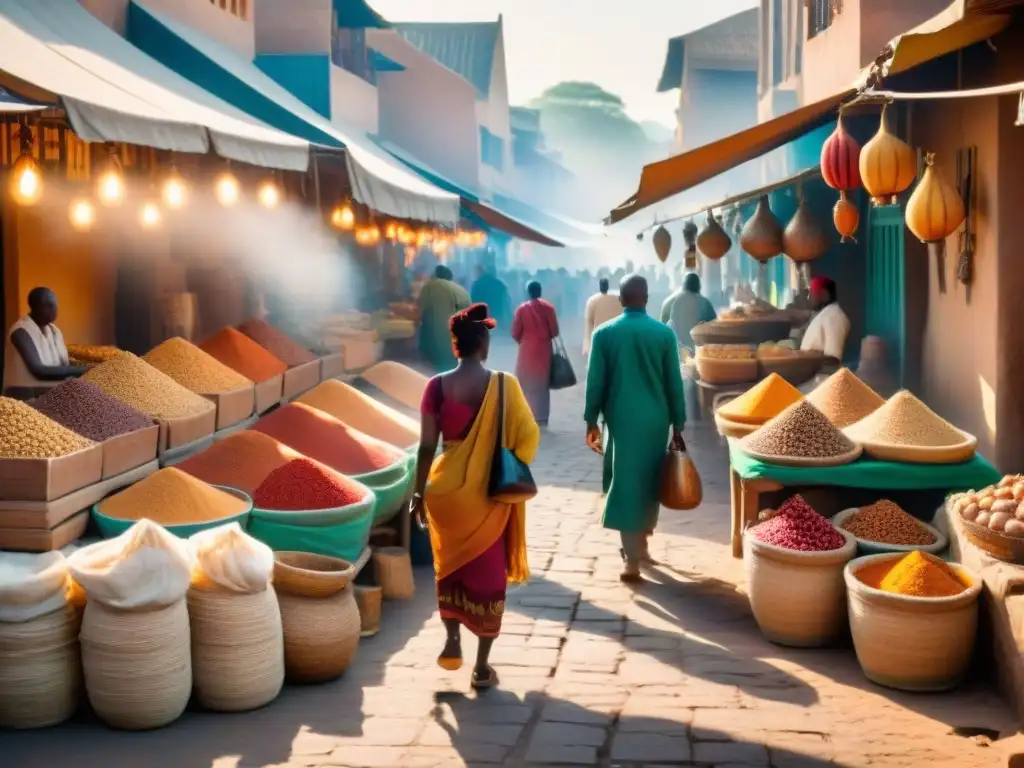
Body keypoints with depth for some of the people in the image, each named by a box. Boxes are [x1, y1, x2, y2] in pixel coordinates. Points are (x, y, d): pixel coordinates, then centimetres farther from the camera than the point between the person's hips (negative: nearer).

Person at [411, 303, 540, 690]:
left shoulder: (437, 386, -8)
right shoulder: (503, 385, -9)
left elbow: (427, 446, -7)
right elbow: (528, 436, -6)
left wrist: (419, 492, 3)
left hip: (447, 488, 1)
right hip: (490, 493, -1)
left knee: (450, 565, 25)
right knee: (487, 575, 9)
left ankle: (452, 641, 20)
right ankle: (482, 666, 12)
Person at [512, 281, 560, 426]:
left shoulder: (522, 308, -5)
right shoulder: (548, 308, -3)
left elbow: (515, 333, -4)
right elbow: (554, 331, -3)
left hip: (527, 349, -1)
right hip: (544, 349, 1)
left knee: (526, 383, 7)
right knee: (542, 384, 9)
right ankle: (541, 417, 8)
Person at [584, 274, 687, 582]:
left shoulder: (604, 333, -2)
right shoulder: (664, 333, -1)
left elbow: (595, 381, -1)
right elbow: (674, 383, 1)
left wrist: (591, 421, 7)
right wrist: (678, 426, 6)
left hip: (622, 418, -1)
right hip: (656, 419, 1)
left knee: (625, 483, 0)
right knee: (650, 481, 17)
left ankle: (632, 559, -6)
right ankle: (641, 546, 29)